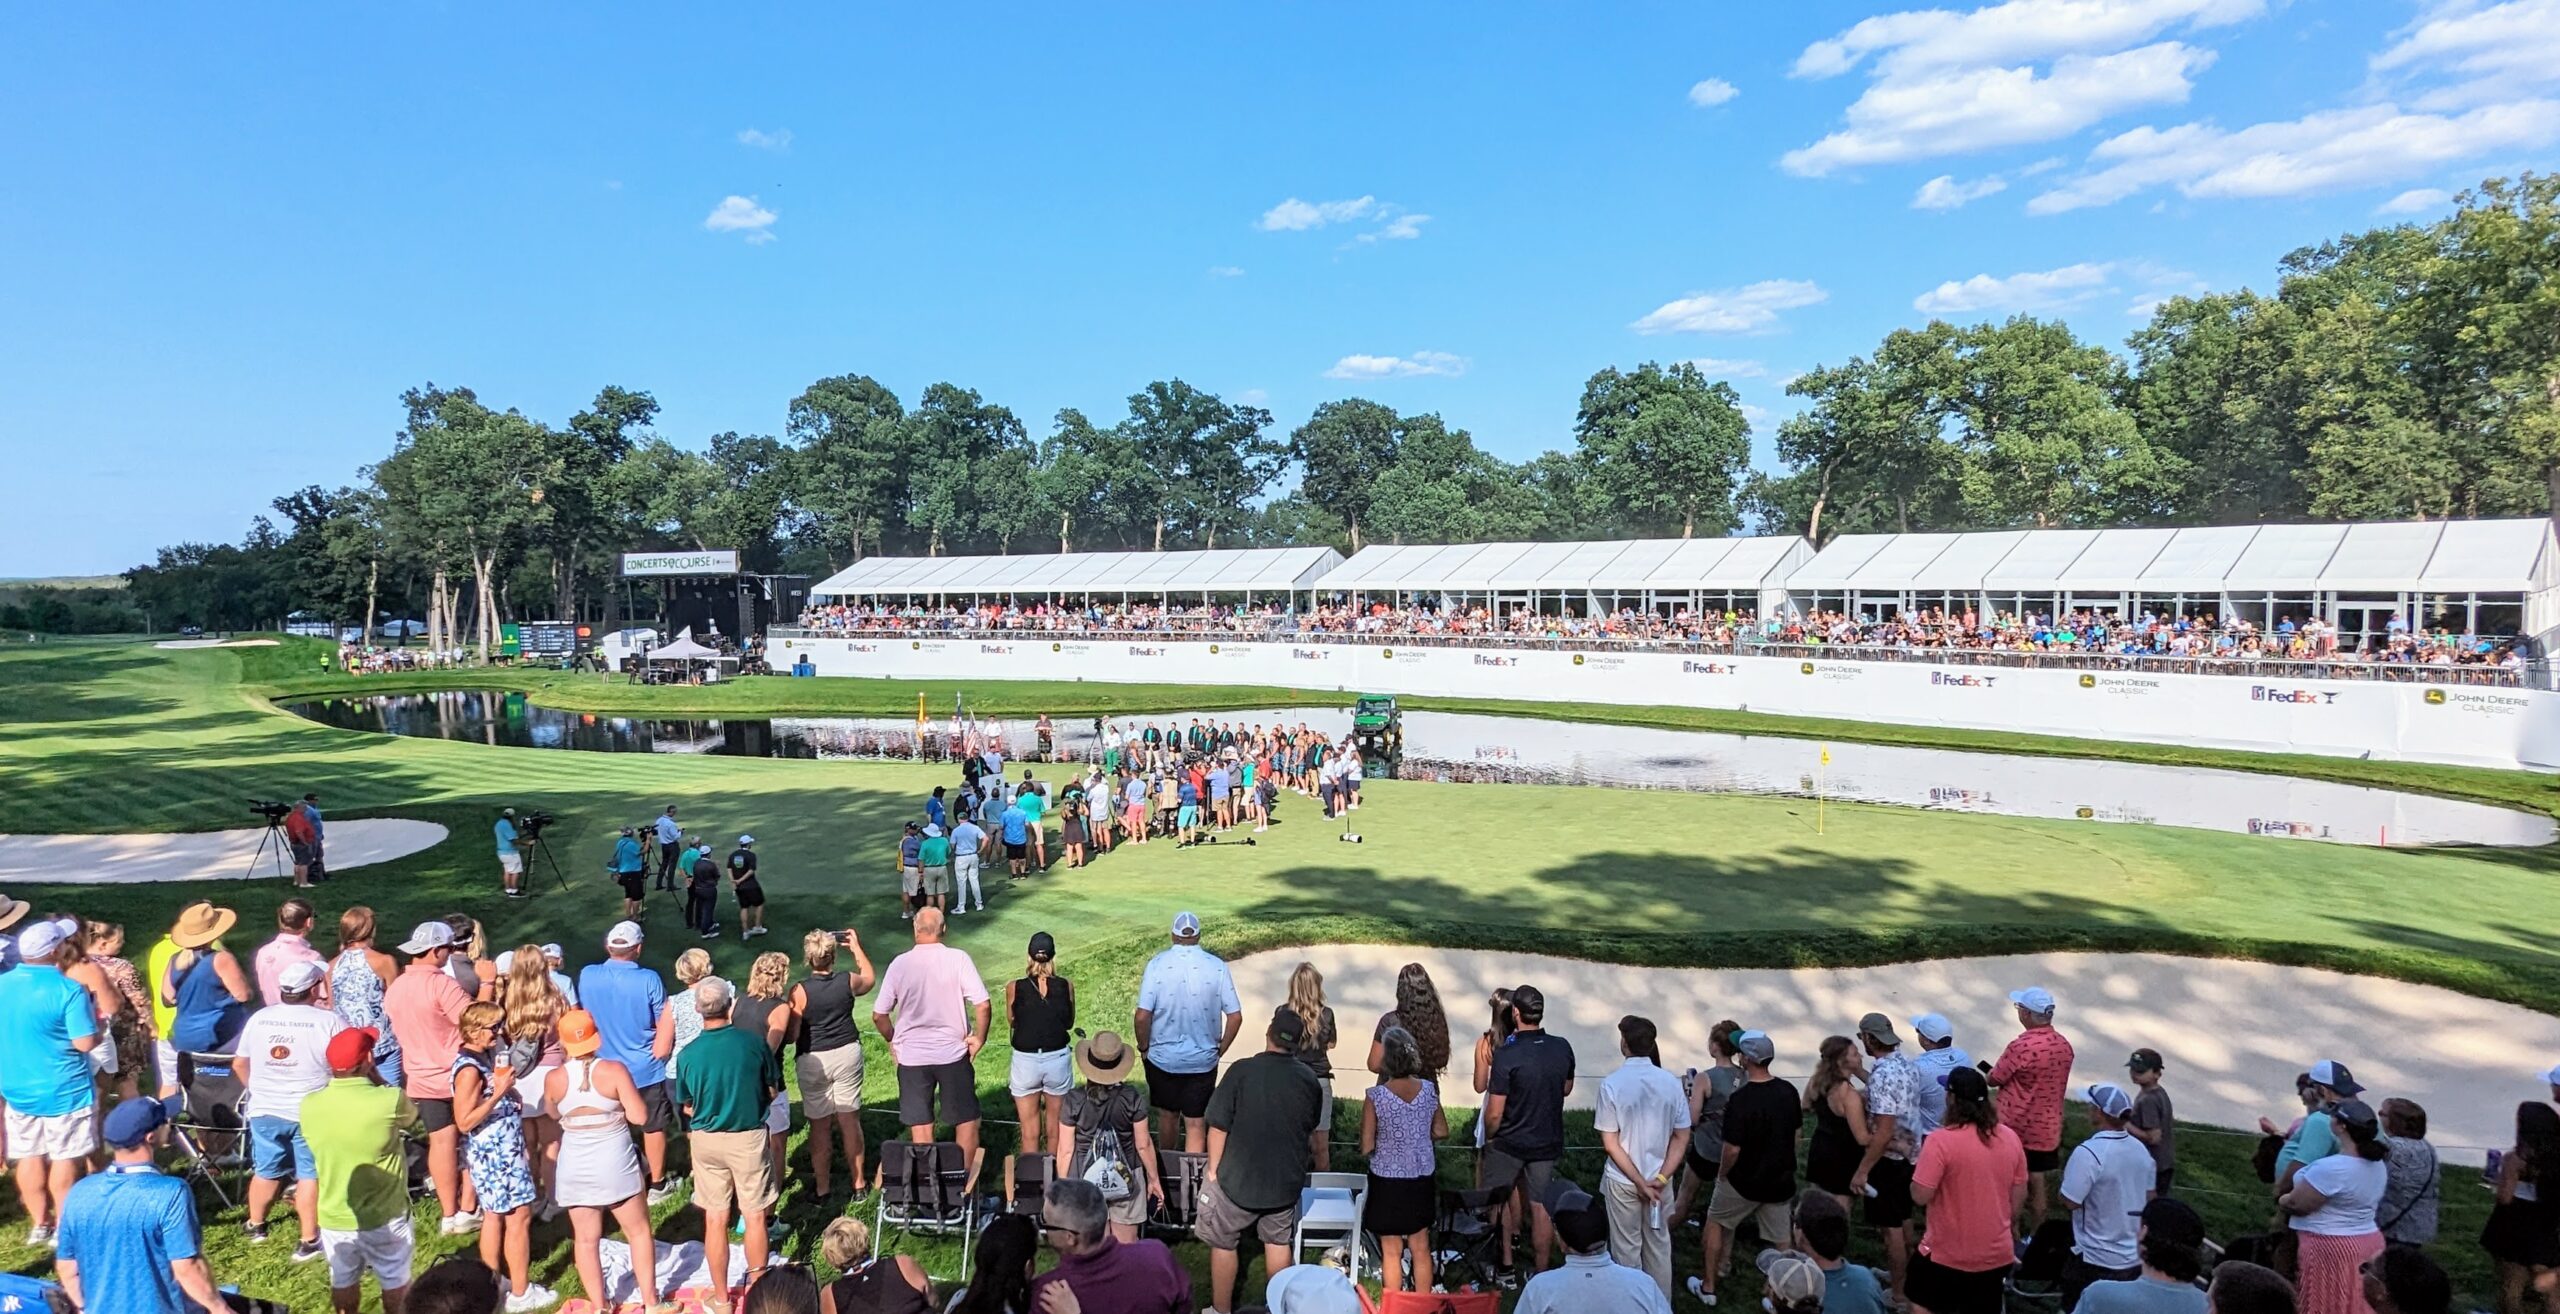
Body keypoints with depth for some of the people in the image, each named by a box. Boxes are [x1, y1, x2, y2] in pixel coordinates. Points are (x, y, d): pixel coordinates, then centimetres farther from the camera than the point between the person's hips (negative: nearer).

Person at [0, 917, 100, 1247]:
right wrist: (100, 1032, -2)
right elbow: (85, 1043, -21)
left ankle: (39, 1225, 26)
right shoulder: (69, 990, -21)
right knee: (64, 1160, 5)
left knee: (29, 1158, 16)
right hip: (65, 1092, -6)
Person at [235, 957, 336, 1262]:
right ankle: (309, 1241, 5)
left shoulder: (259, 1018, 2)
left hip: (264, 1111, 5)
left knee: (267, 1171, 22)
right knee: (310, 1175, 3)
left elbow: (239, 1064, 13)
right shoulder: (327, 1020, -13)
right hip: (311, 1113, -5)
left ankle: (256, 1225, 41)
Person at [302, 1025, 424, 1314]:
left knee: (343, 1282, 24)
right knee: (395, 1281, 18)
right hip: (384, 1216, -3)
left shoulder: (308, 1106, -15)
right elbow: (411, 1116, -2)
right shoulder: (390, 1101, -26)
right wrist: (375, 1075, -1)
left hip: (334, 1217, 3)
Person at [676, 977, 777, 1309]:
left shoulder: (689, 1054, -13)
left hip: (706, 1140, 1)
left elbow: (687, 1108, 0)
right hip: (749, 1137, -1)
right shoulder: (754, 1042, -14)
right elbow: (771, 1092, -2)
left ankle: (721, 1296, 22)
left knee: (715, 1220, 12)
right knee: (755, 1217, 11)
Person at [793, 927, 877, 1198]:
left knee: (820, 1125, 9)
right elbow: (869, 979, 18)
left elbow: (792, 1035, -12)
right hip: (848, 1054, 2)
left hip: (813, 1061, -2)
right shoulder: (848, 982, -7)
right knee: (850, 1121, 11)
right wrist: (857, 947, 22)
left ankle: (822, 1188, 18)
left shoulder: (800, 991, -16)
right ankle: (858, 1183, 20)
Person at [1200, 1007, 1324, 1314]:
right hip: (1287, 1180, 3)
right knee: (1278, 1242, 21)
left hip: (1238, 1178, -3)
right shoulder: (1309, 1080, -7)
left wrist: (1213, 1170, -3)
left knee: (1224, 1243, 16)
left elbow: (1219, 1126, -16)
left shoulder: (1242, 1070, -19)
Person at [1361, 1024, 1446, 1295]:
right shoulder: (1429, 1089, -8)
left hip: (1388, 1181, -4)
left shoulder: (1375, 1097, -20)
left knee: (1392, 1252, 11)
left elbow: (1366, 1148, -16)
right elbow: (1442, 1132, 3)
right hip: (1422, 1179, 4)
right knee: (1421, 1248, 18)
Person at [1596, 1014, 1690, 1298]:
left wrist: (1639, 1182, -11)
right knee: (1659, 1246, 19)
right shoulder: (1670, 1082, -7)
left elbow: (1610, 1143, -15)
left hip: (1623, 1181, -3)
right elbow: (1682, 1138, -5)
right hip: (1659, 1179, 3)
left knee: (1627, 1249, 12)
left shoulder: (1611, 1084, -16)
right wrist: (1661, 1178, -7)